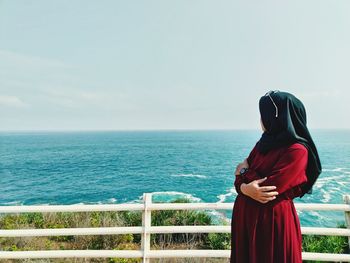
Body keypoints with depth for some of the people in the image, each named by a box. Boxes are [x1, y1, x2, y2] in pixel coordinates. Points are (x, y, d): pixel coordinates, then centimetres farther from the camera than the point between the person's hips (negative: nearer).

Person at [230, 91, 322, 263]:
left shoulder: (297, 151, -17)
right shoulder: (264, 143, 6)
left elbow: (269, 189, -21)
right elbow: (241, 178, 4)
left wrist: (245, 171, -7)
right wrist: (245, 188, -16)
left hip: (273, 220, -7)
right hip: (246, 216, 7)